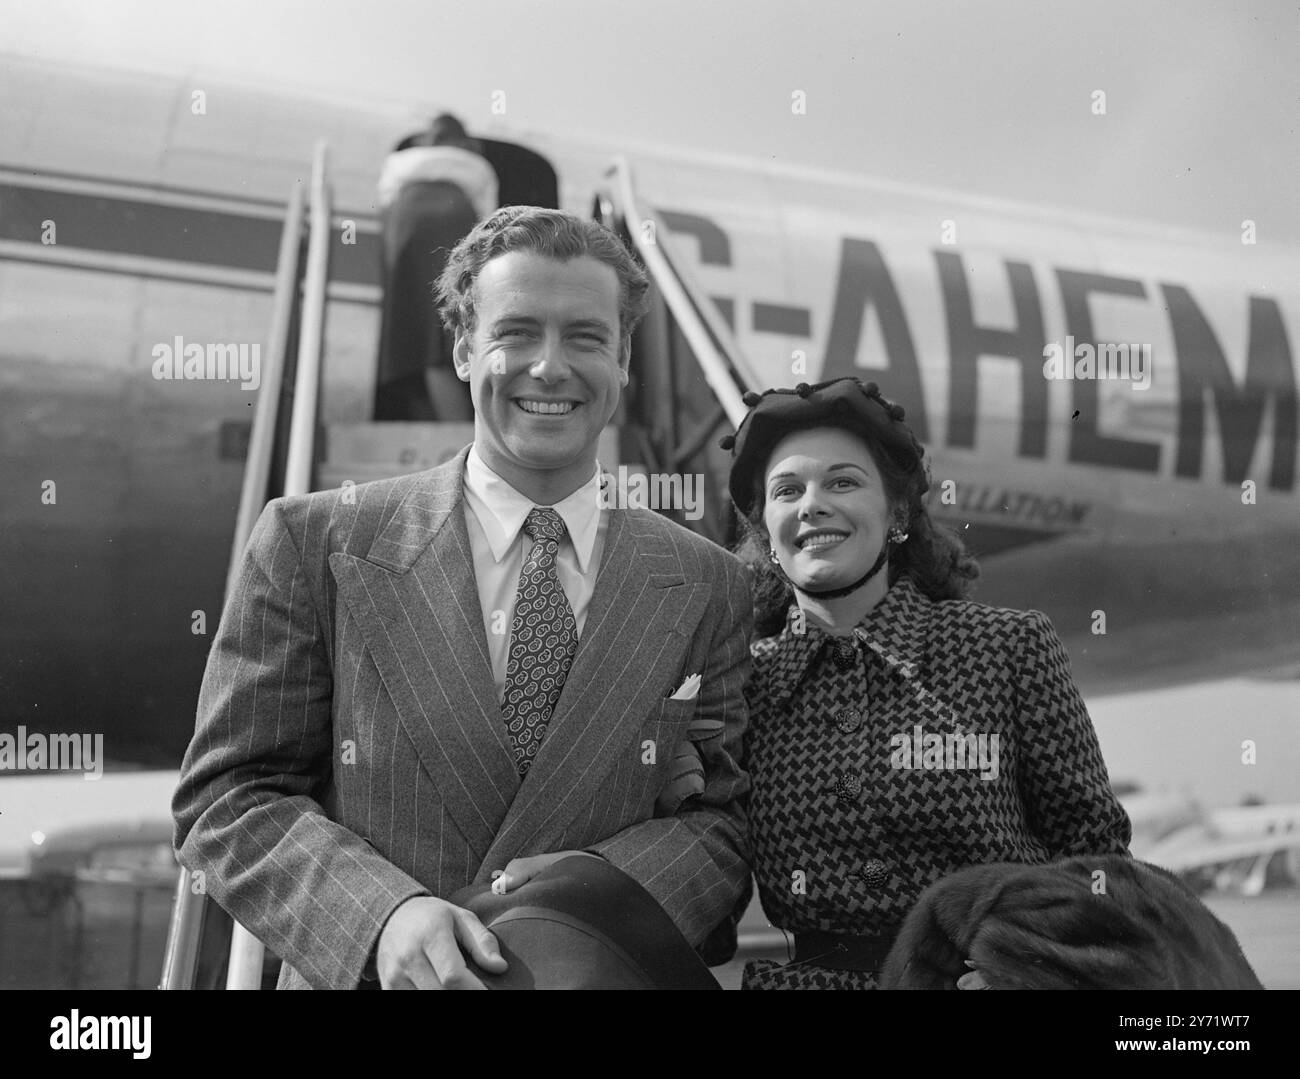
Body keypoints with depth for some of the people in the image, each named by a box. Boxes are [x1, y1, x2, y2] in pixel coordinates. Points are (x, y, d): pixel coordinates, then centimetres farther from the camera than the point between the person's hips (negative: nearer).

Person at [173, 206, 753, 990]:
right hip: (362, 970, -1)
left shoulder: (709, 588, -4)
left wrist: (609, 886, -21)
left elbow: (729, 820, -2)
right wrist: (383, 914, -24)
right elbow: (228, 799, -8)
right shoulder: (312, 544, -8)